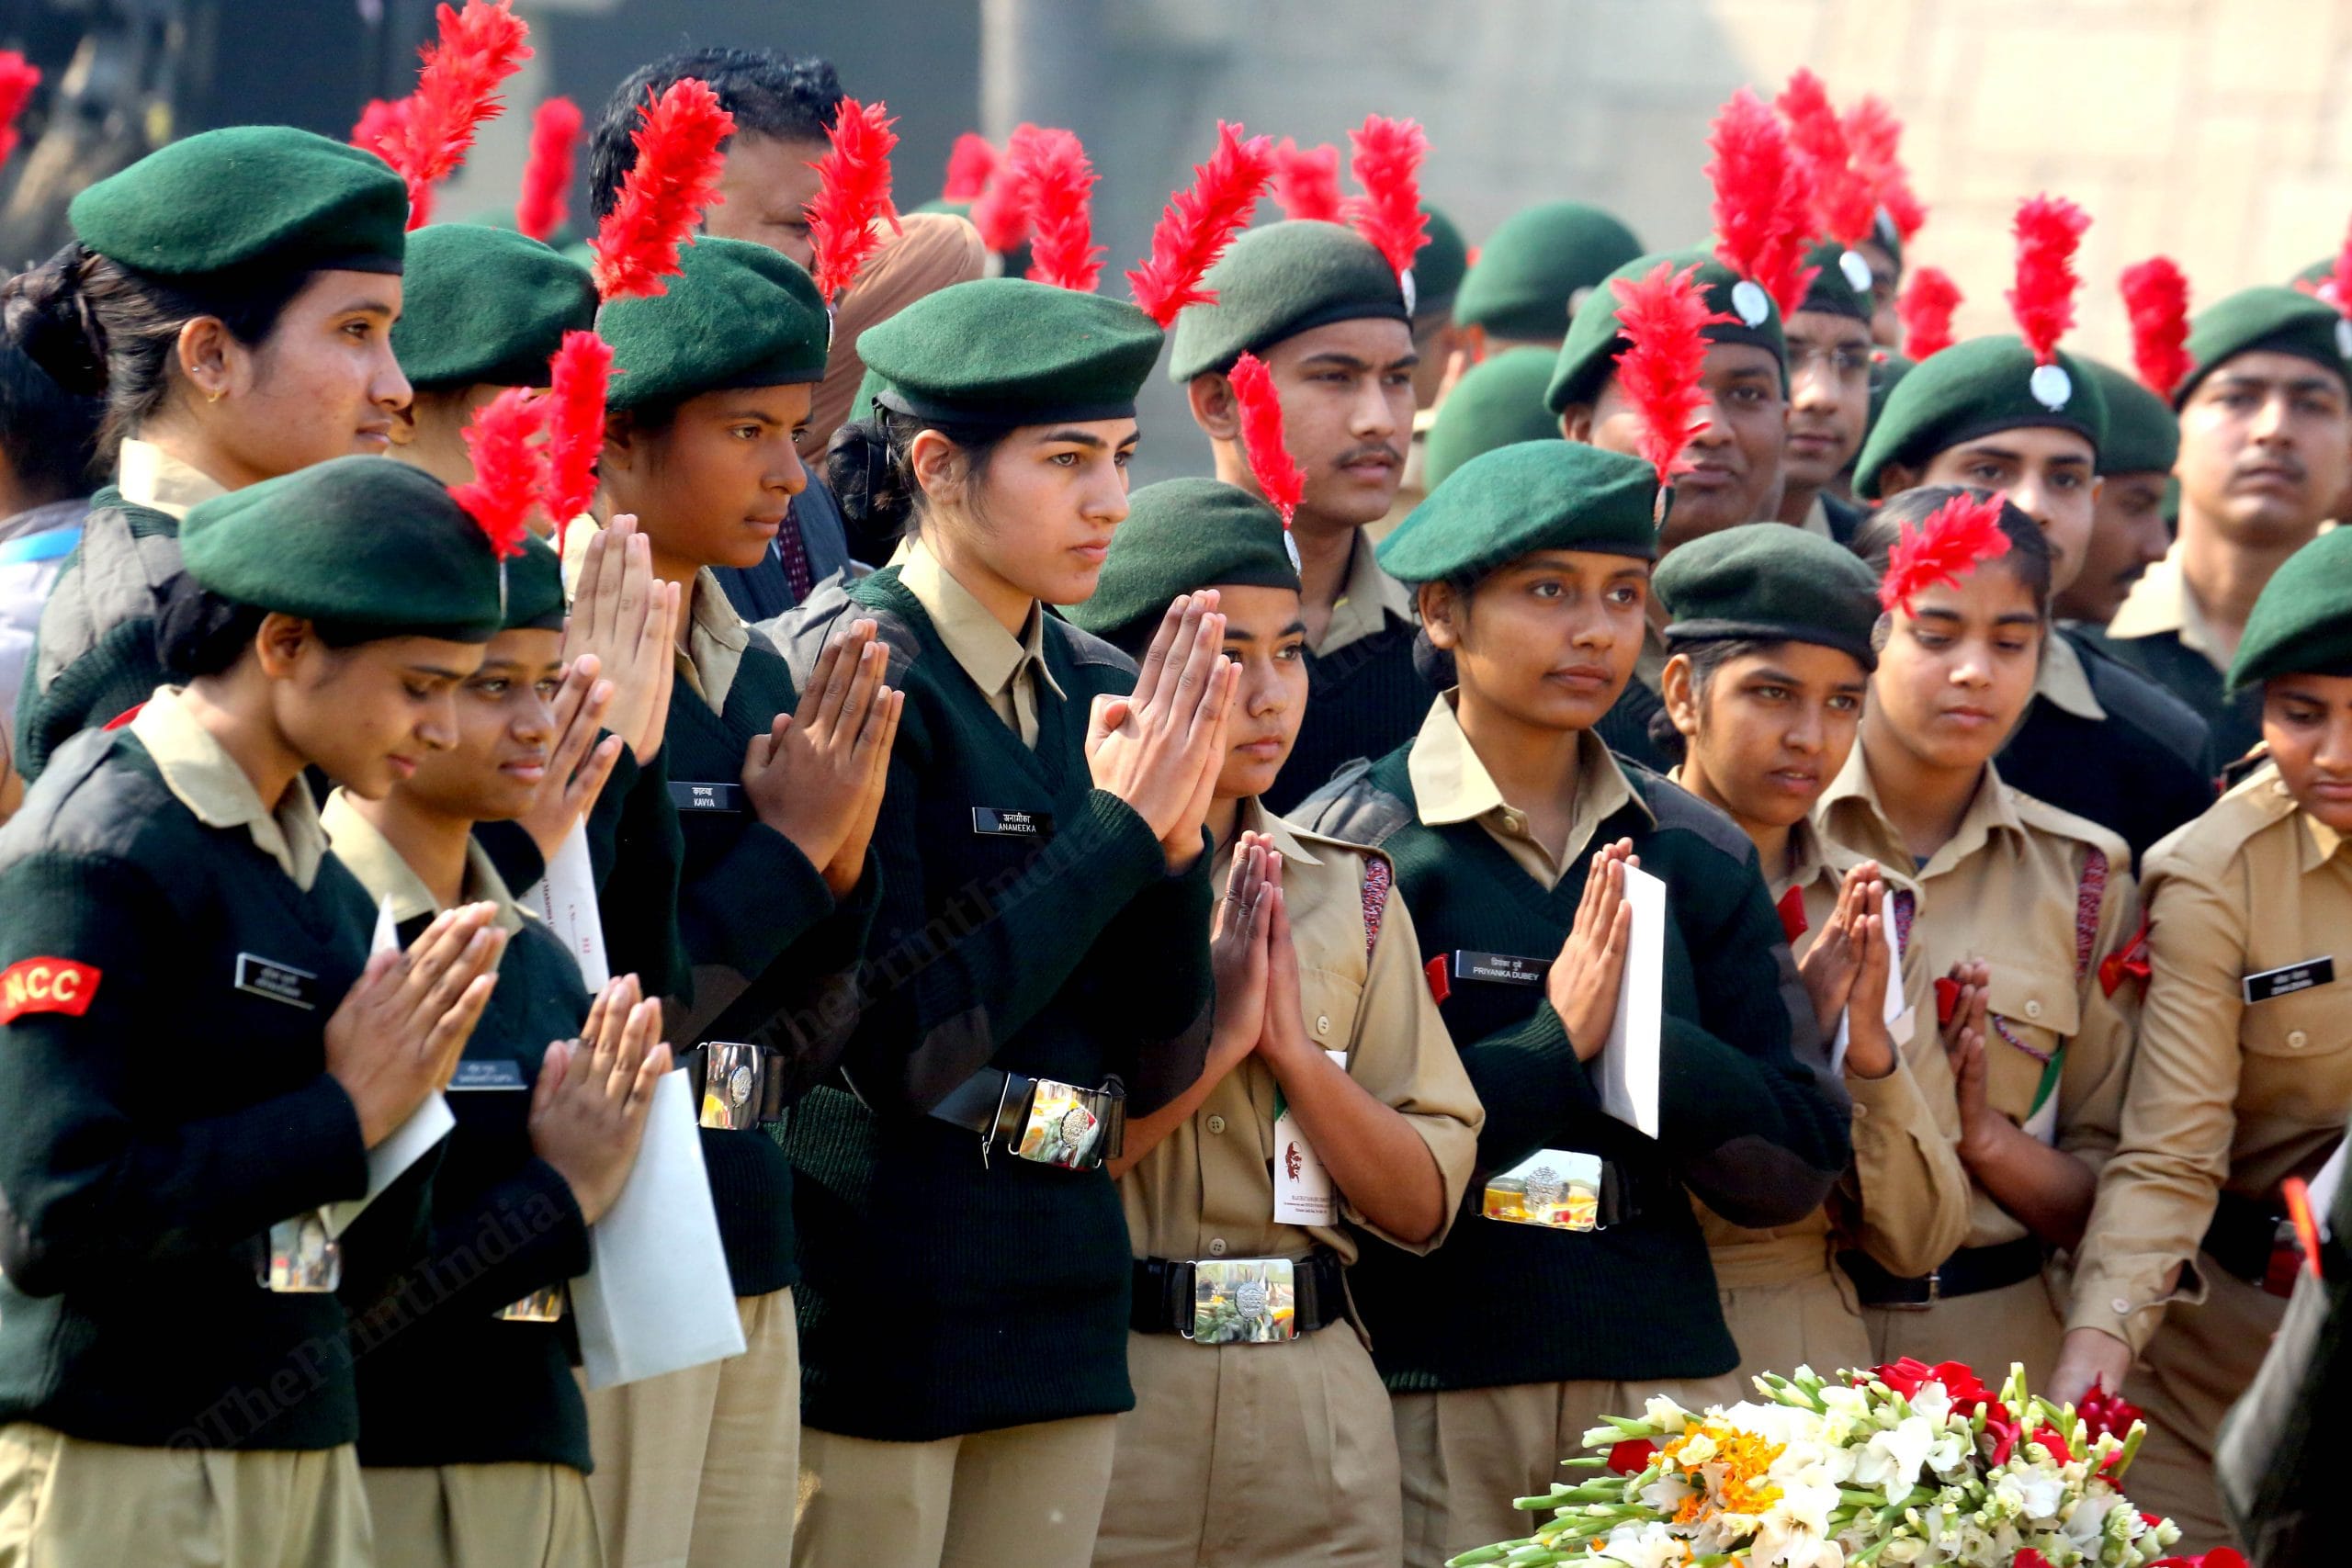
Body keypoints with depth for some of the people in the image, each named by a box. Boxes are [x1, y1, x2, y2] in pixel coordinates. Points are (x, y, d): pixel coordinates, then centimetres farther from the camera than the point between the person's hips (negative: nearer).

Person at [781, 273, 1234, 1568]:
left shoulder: (1103, 691, 9)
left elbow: (1159, 1069, 8)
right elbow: (895, 1045, -18)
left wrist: (1176, 834, -7)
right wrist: (1117, 826, -15)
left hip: (1058, 1302, 7)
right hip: (879, 1302, -6)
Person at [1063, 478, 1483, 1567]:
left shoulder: (1349, 893, 11)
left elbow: (1423, 1207, 7)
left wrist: (1293, 1045, -6)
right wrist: (1214, 1037, -13)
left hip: (1315, 1395, 4)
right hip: (1103, 1386, -4)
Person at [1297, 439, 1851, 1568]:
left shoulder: (1697, 857, 11)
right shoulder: (1353, 841, -1)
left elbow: (1801, 1160, 5)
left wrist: (1634, 1037, -10)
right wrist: (1552, 1049, -14)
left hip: (1664, 1374, 4)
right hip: (1430, 1387, -3)